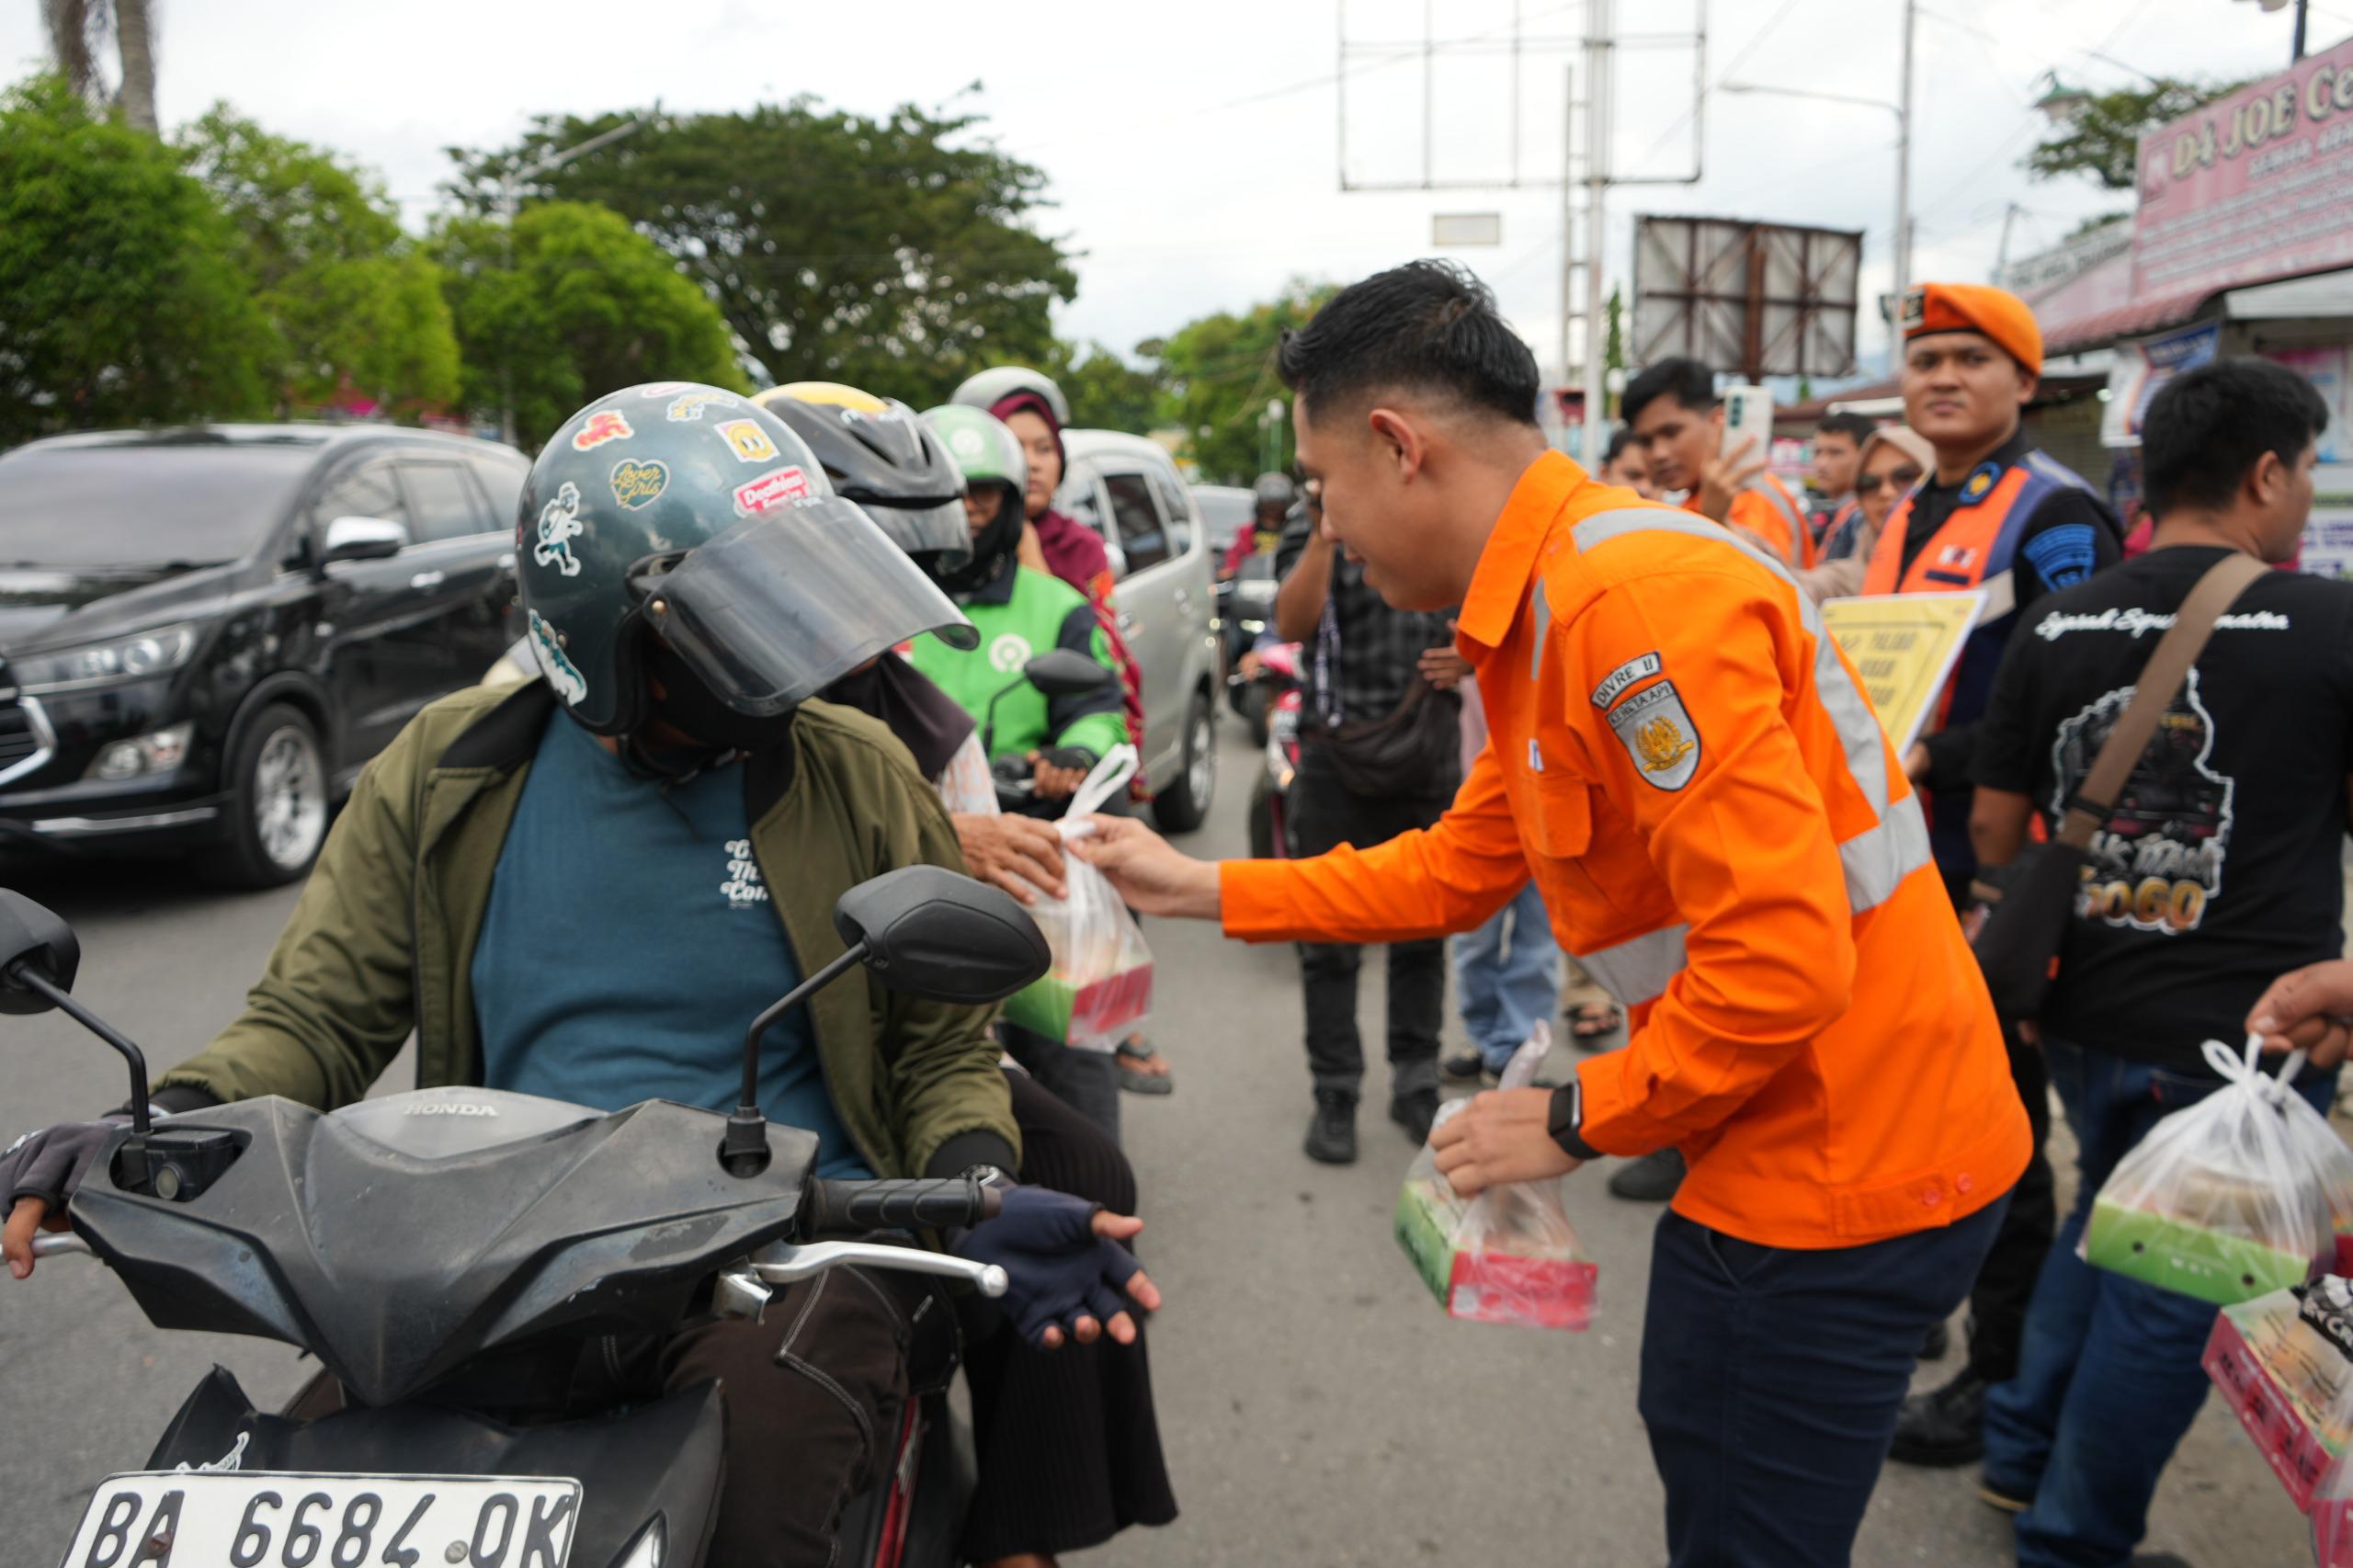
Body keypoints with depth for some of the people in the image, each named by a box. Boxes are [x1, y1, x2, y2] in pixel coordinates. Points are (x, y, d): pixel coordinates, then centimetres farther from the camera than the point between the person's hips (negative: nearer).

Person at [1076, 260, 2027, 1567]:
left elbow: (1780, 958, -28)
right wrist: (1201, 889, 13)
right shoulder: (1540, 614, 8)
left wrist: (1579, 1122, -15)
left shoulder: (1633, 600, -25)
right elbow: (1456, 870, 13)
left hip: (1837, 1178, -10)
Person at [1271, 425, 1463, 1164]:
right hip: (1338, 755, -3)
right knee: (1330, 935, 2)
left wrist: (1470, 655, -4)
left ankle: (1416, 1084, 24)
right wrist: (1324, 535, -30)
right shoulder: (1317, 523, -2)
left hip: (1429, 754, 3)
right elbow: (1292, 624, -19)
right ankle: (1334, 1095, 12)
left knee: (1424, 928, 11)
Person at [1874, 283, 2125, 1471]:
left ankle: (2003, 1377, 18)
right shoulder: (1907, 518, 15)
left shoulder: (2053, 516, -11)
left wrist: (1930, 762, -24)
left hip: (1994, 873, -8)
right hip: (1899, 860, 8)